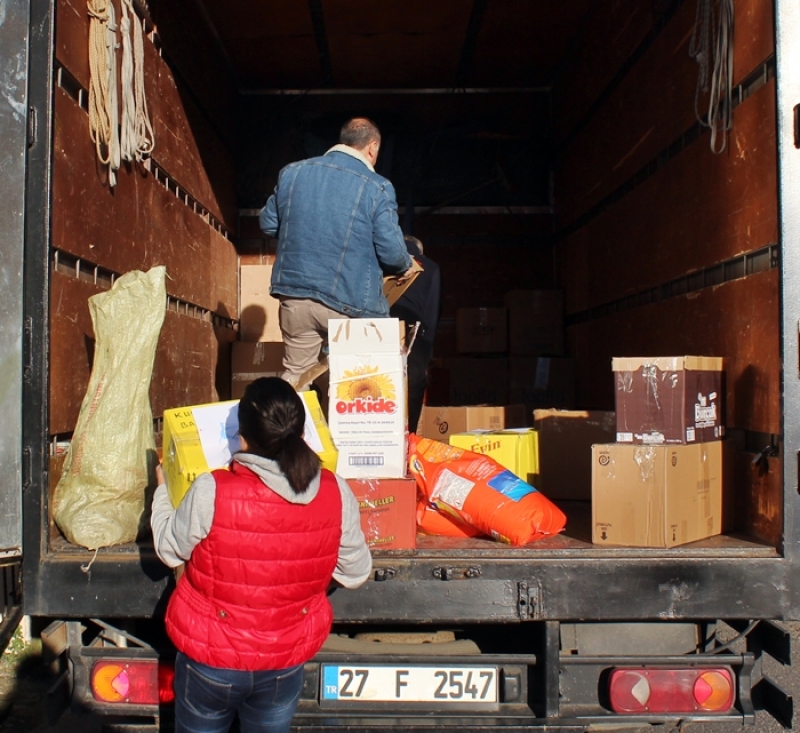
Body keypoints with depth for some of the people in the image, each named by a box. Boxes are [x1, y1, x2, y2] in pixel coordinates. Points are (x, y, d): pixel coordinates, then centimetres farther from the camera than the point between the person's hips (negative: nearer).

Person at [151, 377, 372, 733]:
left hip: (211, 661, -2)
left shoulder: (210, 493, -28)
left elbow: (170, 550, -8)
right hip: (287, 663, 2)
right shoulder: (335, 493, -19)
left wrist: (163, 490, 9)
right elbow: (356, 573, -6)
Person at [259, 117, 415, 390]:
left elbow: (268, 223, 14)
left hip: (295, 297, 4)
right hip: (350, 304, -4)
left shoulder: (291, 172, 4)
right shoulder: (377, 188, -9)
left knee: (295, 374, 16)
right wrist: (405, 268, 12)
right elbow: (391, 250, -10)